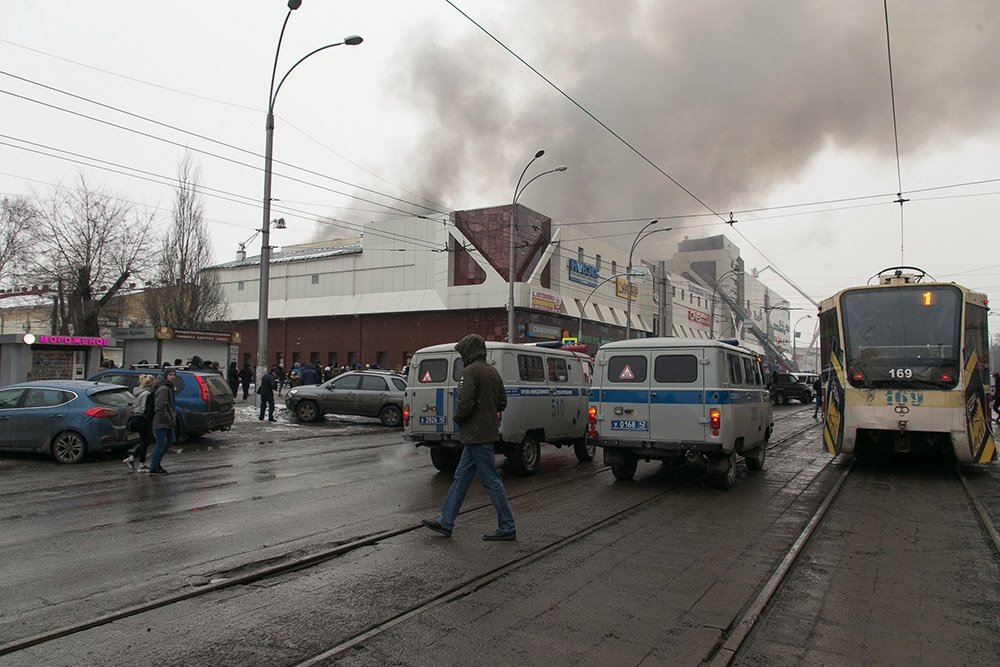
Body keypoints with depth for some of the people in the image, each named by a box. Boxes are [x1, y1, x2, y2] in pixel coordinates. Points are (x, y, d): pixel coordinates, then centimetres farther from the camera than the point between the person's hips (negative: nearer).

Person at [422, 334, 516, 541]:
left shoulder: (470, 372, -15)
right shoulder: (492, 371, 13)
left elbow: (466, 403, -24)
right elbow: (502, 402, 17)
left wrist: (456, 417, -5)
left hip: (477, 434, -10)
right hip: (487, 431, 10)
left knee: (491, 481, -2)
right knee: (461, 478, 14)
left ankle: (507, 528, 6)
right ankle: (446, 522, 21)